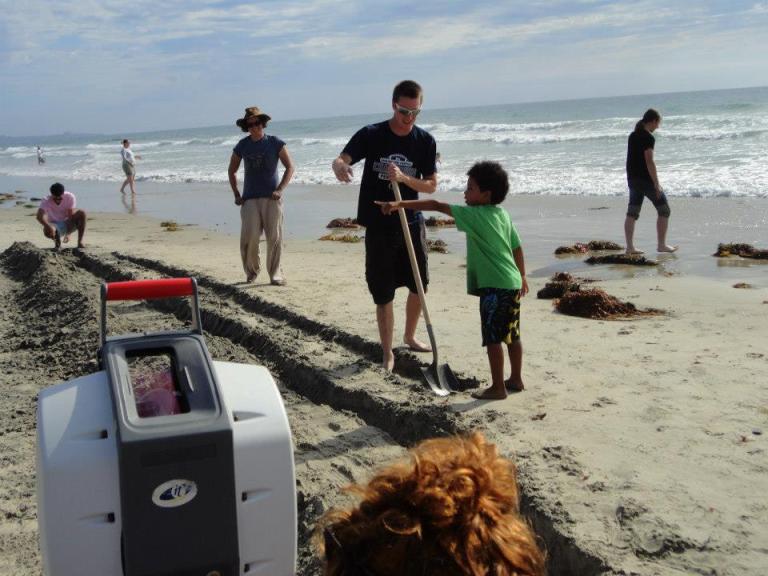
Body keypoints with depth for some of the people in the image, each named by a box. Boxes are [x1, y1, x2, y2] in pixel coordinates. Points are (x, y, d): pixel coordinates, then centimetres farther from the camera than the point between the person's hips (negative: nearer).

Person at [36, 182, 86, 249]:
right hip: (54, 225, -1)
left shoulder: (70, 197, -18)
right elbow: (39, 217, -38)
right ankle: (57, 242, -2)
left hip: (67, 224, 1)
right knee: (47, 230, -37)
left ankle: (80, 242, -20)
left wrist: (68, 233, -32)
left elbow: (71, 216, -21)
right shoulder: (46, 202, -21)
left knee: (81, 213, -26)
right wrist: (48, 226, -58)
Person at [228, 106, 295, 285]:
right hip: (250, 199, 1)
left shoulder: (275, 143, 2)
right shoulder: (242, 146, 9)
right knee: (248, 237, -8)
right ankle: (251, 271, 14)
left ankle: (275, 275, 6)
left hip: (271, 198, -1)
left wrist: (280, 190, -7)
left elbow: (290, 167, 4)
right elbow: (232, 171, 20)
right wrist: (236, 195, 9)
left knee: (274, 238, -4)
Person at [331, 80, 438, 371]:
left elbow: (431, 185, -2)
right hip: (379, 227, -3)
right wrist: (340, 167, -38)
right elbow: (339, 160, -12)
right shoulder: (371, 135, -8)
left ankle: (410, 336, 36)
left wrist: (403, 178, -21)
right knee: (384, 294, 0)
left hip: (412, 223, 3)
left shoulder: (425, 141, -2)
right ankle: (387, 352, 13)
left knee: (419, 286, 12)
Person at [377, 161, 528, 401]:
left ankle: (498, 387, 4)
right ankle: (516, 379, 27)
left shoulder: (474, 215, -12)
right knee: (512, 335, 17)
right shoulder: (503, 215, 11)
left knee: (493, 339, -1)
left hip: (494, 286, -9)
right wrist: (522, 276, 31)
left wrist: (399, 204, -18)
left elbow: (437, 205, -17)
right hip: (513, 283, 9)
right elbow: (517, 248, 18)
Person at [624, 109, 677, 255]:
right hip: (646, 179, -8)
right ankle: (661, 245, 7)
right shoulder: (648, 137, -14)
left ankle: (630, 247, 4)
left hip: (632, 179, 8)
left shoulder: (633, 135, 12)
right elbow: (649, 161, -20)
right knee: (664, 210, 5)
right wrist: (657, 184, -18)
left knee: (632, 213, 7)